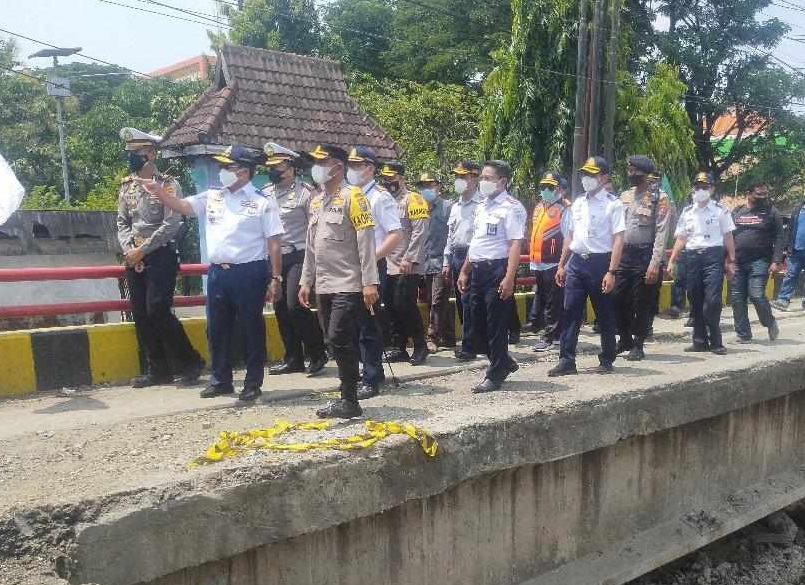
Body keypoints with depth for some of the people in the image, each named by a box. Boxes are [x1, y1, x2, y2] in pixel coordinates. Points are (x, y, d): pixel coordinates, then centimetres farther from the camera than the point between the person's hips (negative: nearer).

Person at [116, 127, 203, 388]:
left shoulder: (168, 184, -6)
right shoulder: (126, 186, 12)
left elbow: (171, 225, -14)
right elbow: (122, 223, 13)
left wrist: (142, 249, -14)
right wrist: (128, 249, -5)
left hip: (160, 256, -7)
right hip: (134, 258, 7)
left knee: (158, 311, -13)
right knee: (140, 315, 6)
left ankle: (191, 362, 2)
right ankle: (158, 370, 15)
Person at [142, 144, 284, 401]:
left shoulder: (262, 202, -5)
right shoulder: (212, 197, 11)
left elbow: (274, 243, -7)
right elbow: (183, 206, 12)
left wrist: (276, 279, -10)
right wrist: (159, 192, -5)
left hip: (249, 273, -6)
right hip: (217, 273, 6)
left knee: (252, 329, 4)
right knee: (217, 329, 12)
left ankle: (253, 382, 16)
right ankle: (220, 380, 26)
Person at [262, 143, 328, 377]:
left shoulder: (306, 192, -6)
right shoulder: (266, 193, 11)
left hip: (297, 256, -6)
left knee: (295, 305, -13)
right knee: (280, 308, 8)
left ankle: (317, 354, 4)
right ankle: (293, 359, 19)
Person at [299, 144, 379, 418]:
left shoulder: (352, 196, -7)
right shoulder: (316, 201, 17)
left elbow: (366, 241, -13)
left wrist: (369, 282, -18)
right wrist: (306, 281, 17)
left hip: (348, 286, -7)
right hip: (323, 287, 8)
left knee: (340, 339, -11)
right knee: (339, 343, 10)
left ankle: (349, 401, -1)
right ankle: (347, 397, 18)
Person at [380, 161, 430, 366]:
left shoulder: (413, 199, -6)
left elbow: (420, 232, -14)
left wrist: (409, 259, -18)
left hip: (408, 267, -8)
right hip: (389, 266, 8)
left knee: (406, 306, -9)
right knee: (391, 307, 7)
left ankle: (420, 348, 5)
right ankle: (398, 348, 16)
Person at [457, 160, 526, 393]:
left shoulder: (511, 207, -10)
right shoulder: (482, 206, 16)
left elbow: (515, 245, -17)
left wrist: (509, 278, -25)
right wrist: (464, 271, 19)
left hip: (497, 269, -9)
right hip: (477, 270, 9)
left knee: (496, 325, 0)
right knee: (478, 323, 13)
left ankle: (495, 374, 12)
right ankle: (504, 363, 31)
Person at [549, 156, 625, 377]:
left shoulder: (613, 204, -7)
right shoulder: (578, 203, 12)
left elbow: (618, 239, -12)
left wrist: (611, 272, -19)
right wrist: (561, 265, 16)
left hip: (600, 262, -5)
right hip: (576, 261, 6)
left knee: (605, 314, 7)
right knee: (570, 312, 2)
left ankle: (607, 360, 21)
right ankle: (567, 361, 6)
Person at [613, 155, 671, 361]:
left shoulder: (658, 199, -5)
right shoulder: (624, 197, 12)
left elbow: (661, 233, -11)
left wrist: (655, 264, -18)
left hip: (645, 255, -5)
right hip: (623, 255, 5)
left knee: (642, 304, 2)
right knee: (618, 299, 5)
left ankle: (638, 345, 15)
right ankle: (625, 339, 23)